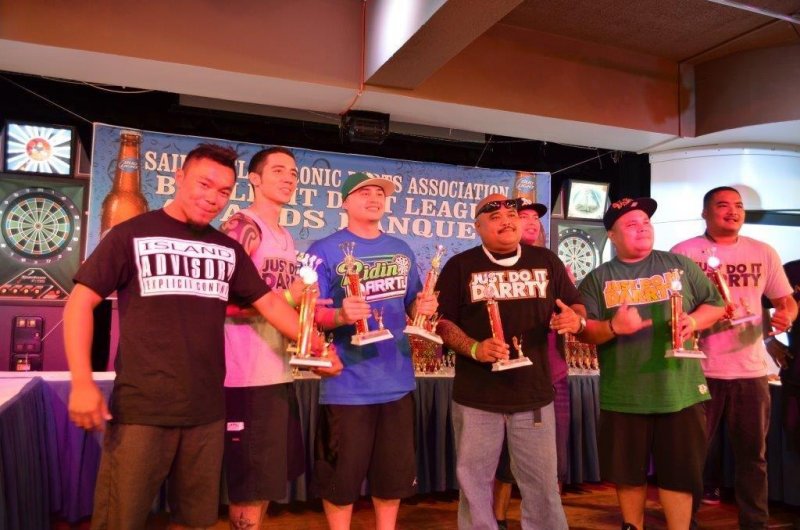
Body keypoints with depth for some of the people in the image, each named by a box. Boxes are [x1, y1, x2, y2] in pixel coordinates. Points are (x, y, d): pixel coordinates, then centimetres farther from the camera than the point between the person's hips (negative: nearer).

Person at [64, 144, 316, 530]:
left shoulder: (228, 249, 10)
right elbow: (80, 302, -4)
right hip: (140, 409, -4)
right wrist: (82, 382, -13)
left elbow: (268, 301, 10)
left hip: (206, 411, 4)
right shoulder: (132, 235, -2)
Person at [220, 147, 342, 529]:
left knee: (268, 480, 20)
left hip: (279, 374, 9)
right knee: (250, 484, 3)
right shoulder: (242, 227, -10)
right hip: (249, 377, -9)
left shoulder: (286, 239, 16)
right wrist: (289, 297, -17)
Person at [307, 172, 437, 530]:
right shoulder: (325, 250, -7)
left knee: (394, 474, 18)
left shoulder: (401, 251, 10)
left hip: (397, 381, 5)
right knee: (341, 477, 8)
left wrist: (423, 307, -5)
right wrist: (341, 315, -29)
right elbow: (310, 315, -10)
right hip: (347, 385, -5)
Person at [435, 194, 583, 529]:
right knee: (474, 482, 12)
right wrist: (474, 349, -19)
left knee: (542, 483, 13)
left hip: (534, 394, 2)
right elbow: (441, 320, -4)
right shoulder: (460, 266, -1)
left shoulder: (546, 261, 7)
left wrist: (575, 320, -12)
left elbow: (576, 307, 12)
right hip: (476, 397, -1)